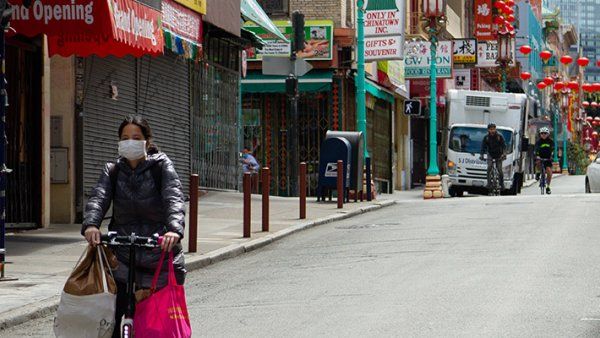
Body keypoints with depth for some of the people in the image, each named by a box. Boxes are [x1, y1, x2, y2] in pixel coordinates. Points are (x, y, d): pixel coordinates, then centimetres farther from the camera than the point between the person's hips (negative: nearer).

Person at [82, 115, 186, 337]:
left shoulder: (161, 166, -1)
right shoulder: (112, 171, 8)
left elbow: (174, 198, -17)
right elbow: (98, 198, -9)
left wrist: (174, 229, -38)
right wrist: (91, 224, -32)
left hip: (160, 255, -1)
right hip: (122, 258, 2)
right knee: (109, 318, -11)